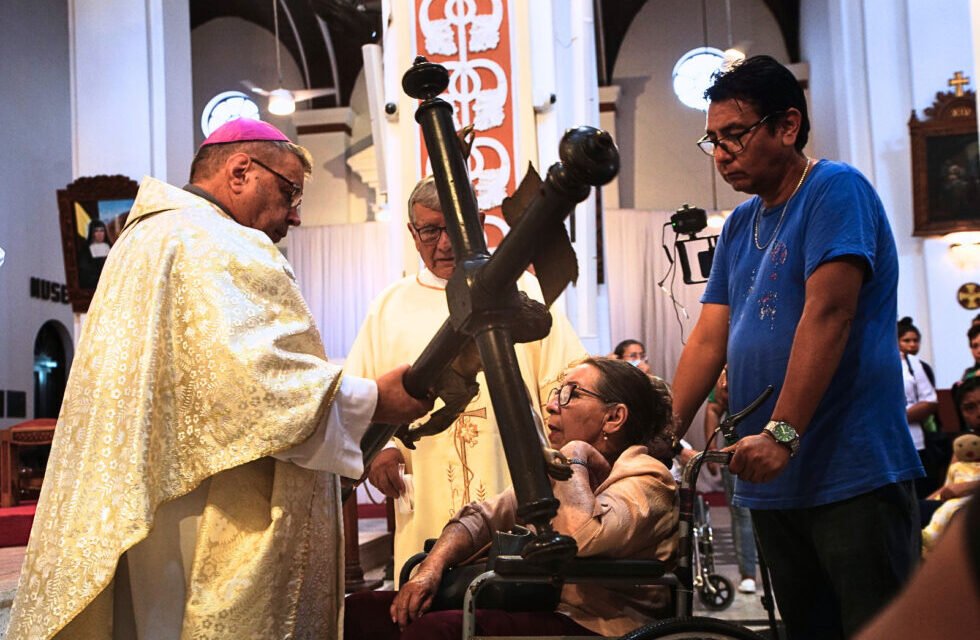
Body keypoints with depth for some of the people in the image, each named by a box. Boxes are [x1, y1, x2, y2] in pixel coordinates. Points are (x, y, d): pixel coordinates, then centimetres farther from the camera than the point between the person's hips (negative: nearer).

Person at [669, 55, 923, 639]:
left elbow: (828, 315, -18)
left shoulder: (836, 190, -6)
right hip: (773, 482, 8)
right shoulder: (740, 225, 16)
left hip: (853, 475, -7)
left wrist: (781, 434, -24)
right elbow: (709, 340, 11)